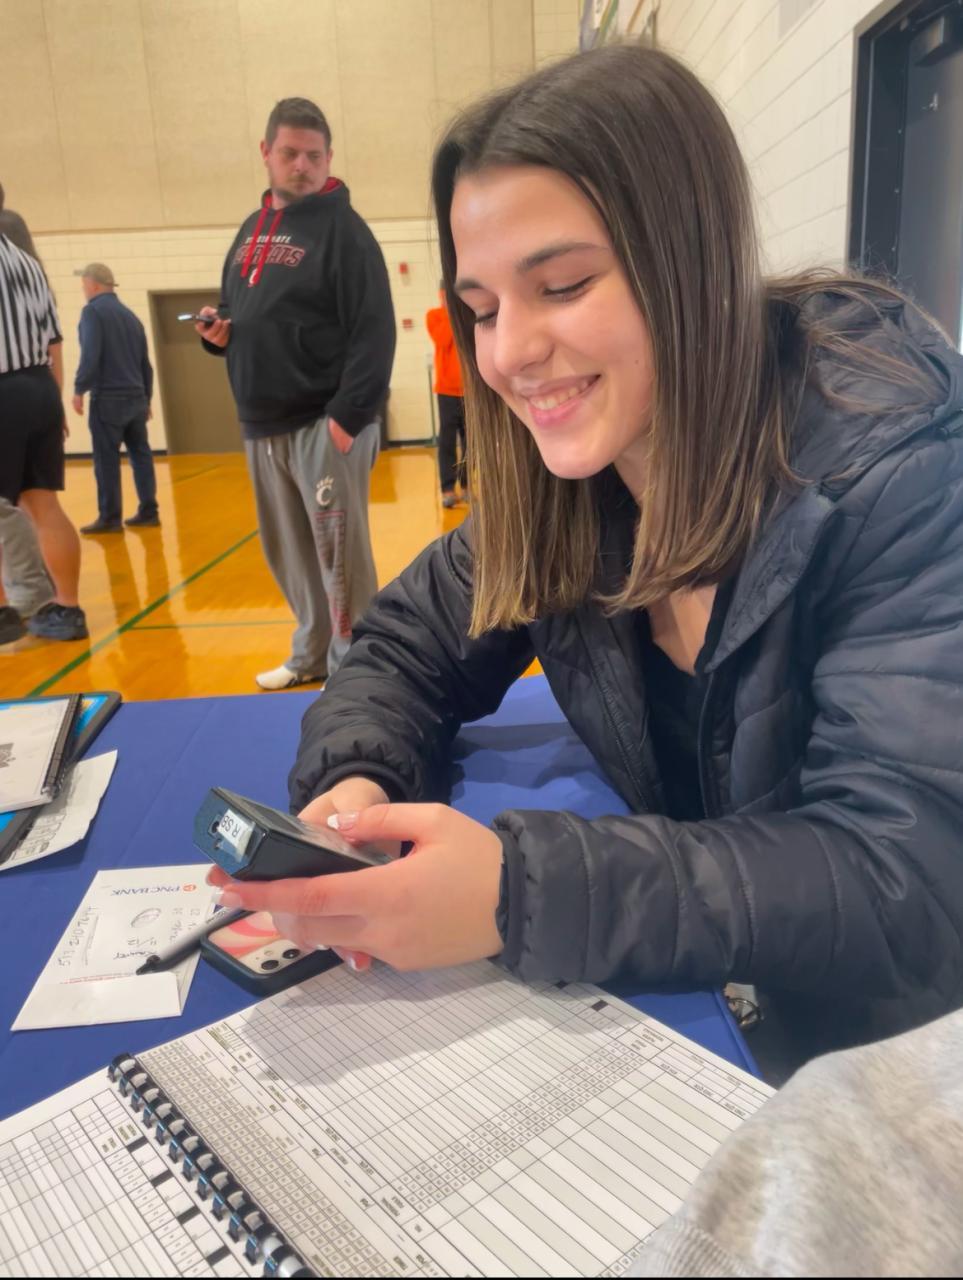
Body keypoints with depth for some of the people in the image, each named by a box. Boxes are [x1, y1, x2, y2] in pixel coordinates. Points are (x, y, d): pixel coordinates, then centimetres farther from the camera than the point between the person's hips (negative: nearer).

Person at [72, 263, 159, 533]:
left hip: (108, 399, -7)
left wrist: (79, 389, -8)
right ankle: (148, 512, 9)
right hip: (136, 398, 7)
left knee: (107, 460, -2)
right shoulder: (130, 315, 16)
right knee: (140, 455, 8)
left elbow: (90, 356, -17)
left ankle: (110, 519, 0)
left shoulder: (93, 311, -6)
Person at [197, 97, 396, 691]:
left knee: (339, 554, -4)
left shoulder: (343, 228, -5)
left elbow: (374, 332, -14)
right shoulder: (251, 231, 18)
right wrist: (217, 330, 2)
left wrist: (348, 416, -22)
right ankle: (312, 653, 27)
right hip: (262, 425, 7)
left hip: (325, 423, -7)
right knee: (289, 552, 13)